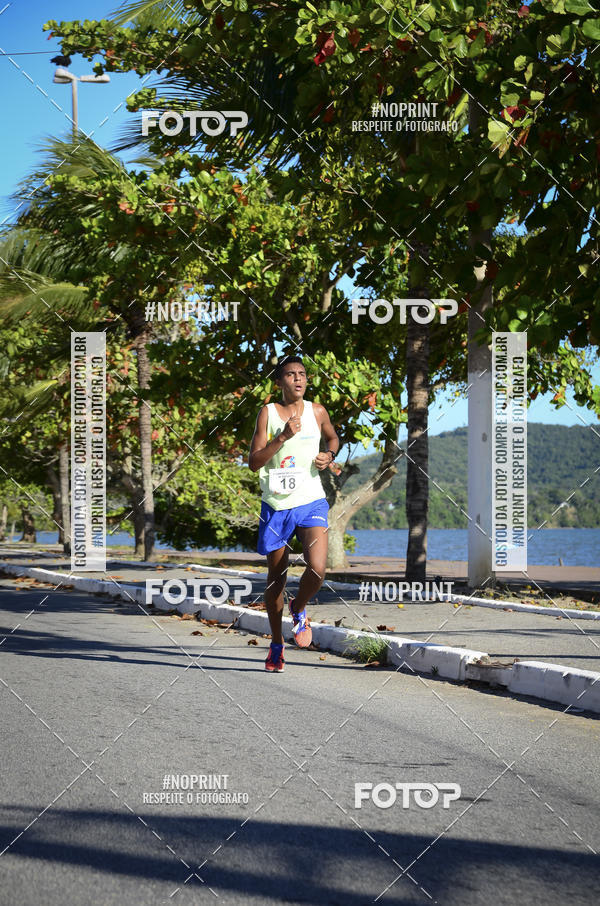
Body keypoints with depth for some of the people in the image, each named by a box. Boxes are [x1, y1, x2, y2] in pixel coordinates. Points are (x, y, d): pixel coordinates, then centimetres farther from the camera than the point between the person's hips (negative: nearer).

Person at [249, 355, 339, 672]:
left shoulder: (317, 412, 4)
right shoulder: (268, 413, -2)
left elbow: (333, 438, 25)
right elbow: (253, 462, -9)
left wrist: (329, 455, 3)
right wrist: (283, 436, -19)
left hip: (311, 503, 1)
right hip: (275, 505, 0)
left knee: (317, 569, -19)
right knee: (276, 577, 9)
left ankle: (298, 610, 14)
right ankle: (276, 643, 27)